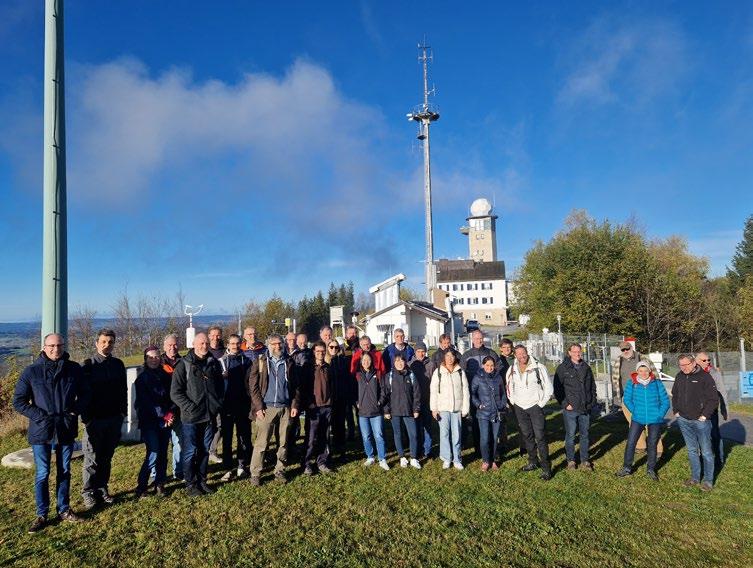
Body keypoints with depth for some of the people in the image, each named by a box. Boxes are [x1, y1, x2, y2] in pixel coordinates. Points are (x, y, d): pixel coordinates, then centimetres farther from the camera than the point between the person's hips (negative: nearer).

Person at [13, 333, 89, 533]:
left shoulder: (74, 369, -3)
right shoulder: (31, 371, -7)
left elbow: (85, 394, 7)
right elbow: (19, 401, -3)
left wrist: (75, 412, -8)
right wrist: (40, 417, -13)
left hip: (66, 431, 2)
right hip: (41, 432, -2)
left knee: (64, 472, 14)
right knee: (42, 475, 7)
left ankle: (64, 510, 29)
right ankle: (41, 515, 22)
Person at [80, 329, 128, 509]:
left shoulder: (118, 364, 7)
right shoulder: (89, 365, -6)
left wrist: (123, 412, 7)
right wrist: (86, 417, -12)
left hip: (114, 419, 4)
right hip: (95, 420, -4)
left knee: (107, 457, 12)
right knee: (92, 458, 3)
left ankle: (102, 488, 23)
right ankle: (88, 492, 15)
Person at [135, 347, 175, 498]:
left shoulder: (165, 376, 8)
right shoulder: (142, 378, -3)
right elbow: (145, 402, -9)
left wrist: (170, 414, -7)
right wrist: (163, 417, -12)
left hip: (165, 422, 4)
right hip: (149, 422, -4)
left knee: (163, 453, 6)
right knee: (153, 454, -10)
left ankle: (159, 484, 16)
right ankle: (141, 486, 5)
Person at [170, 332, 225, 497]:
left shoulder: (214, 363, 8)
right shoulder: (184, 365, -6)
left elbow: (221, 386, 17)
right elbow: (175, 392, -9)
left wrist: (218, 405, 5)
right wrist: (190, 407, -15)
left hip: (210, 416, 4)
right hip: (191, 417, -4)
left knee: (205, 451, 14)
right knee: (190, 452, 3)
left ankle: (202, 481, 27)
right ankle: (190, 484, 17)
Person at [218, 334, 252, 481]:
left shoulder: (246, 361, 5)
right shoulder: (221, 361, 3)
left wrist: (250, 401, -2)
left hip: (243, 404, 1)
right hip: (226, 404, -1)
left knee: (244, 436, 7)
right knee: (226, 436, 4)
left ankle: (242, 465, 18)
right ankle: (228, 468, 11)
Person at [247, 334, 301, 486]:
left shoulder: (289, 363, 9)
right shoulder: (260, 362, 2)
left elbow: (296, 386, 11)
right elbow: (253, 386, -2)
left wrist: (295, 405, 1)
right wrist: (259, 407, -9)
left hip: (286, 408, 3)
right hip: (266, 408, -3)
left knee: (283, 443, 9)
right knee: (261, 443, -2)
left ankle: (279, 471, 21)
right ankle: (255, 474, 9)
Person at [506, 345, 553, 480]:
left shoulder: (539, 367, -9)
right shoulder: (511, 370, 3)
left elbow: (548, 387, -4)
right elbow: (509, 388, 17)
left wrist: (541, 403, -5)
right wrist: (513, 402, 10)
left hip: (535, 406, -4)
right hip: (519, 408, 4)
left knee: (540, 437, -7)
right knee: (527, 436, 14)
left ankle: (546, 468, 0)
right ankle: (533, 462, 28)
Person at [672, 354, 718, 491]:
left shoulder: (704, 377, -10)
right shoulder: (679, 377, 7)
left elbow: (714, 399, -10)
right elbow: (674, 396, 21)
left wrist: (705, 415, -12)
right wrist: (676, 411, 12)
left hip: (700, 421, -5)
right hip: (683, 421, 5)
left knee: (706, 452, 5)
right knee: (692, 450, 14)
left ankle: (708, 480, 16)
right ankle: (695, 477, 25)